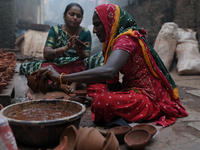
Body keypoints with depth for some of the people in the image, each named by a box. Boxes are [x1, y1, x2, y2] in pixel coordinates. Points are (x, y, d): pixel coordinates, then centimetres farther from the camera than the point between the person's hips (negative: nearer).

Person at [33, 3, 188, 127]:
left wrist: (61, 77, -40)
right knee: (93, 86, 6)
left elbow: (108, 71, -41)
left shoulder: (126, 39, -21)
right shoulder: (116, 39, 11)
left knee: (102, 102, -32)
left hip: (149, 98, -10)